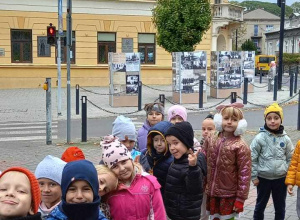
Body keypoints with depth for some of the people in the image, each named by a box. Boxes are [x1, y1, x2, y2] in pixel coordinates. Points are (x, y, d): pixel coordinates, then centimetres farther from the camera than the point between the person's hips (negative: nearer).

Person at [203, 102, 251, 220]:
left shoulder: (241, 146, -13)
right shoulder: (210, 139, 2)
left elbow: (244, 175, -12)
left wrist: (240, 198, -11)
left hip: (229, 196, -4)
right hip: (211, 193, 5)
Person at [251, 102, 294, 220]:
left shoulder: (285, 139, -3)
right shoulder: (260, 138, -11)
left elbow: (291, 158, 6)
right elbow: (252, 158, -7)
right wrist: (254, 176, -7)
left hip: (281, 179, 2)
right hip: (263, 178, -2)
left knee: (280, 207, 15)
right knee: (260, 205, 13)